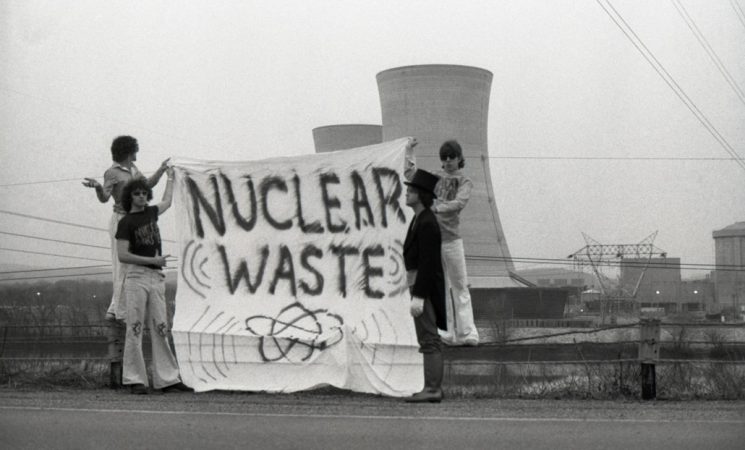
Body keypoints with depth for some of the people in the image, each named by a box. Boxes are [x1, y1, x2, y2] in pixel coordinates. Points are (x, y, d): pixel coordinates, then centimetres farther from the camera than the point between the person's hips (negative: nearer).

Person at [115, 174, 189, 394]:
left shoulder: (151, 212, 16)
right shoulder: (126, 222, -2)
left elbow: (167, 201, 39)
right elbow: (122, 255, -9)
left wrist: (170, 177, 48)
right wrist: (152, 260, -12)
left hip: (157, 277, 6)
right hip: (137, 276, -6)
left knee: (160, 328, 3)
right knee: (135, 328, -6)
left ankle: (167, 379, 3)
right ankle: (135, 380, -6)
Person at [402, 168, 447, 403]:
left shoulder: (426, 223, -17)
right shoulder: (420, 220, 14)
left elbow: (427, 263, -22)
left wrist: (418, 296, -24)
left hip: (425, 287, -10)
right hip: (421, 286, 10)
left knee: (429, 340, -9)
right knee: (430, 340, 12)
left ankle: (432, 388, -8)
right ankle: (434, 387, 16)